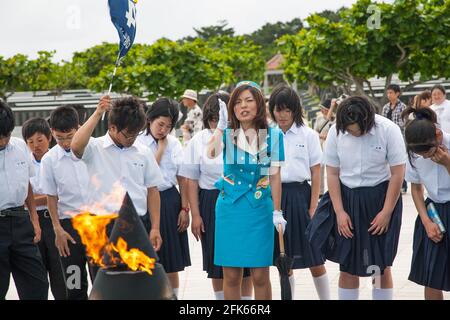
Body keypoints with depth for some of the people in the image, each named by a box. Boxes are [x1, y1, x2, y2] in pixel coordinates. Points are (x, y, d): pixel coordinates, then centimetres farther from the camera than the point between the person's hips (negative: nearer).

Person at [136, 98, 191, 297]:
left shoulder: (174, 144, 4)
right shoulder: (138, 143, -6)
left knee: (171, 264, 12)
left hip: (170, 202, 3)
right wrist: (161, 148, -9)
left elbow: (182, 178, 5)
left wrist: (185, 208, 1)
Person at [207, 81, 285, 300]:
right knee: (231, 275, 4)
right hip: (230, 207, 1)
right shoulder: (227, 134, 1)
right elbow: (211, 153, -21)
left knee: (260, 275, 1)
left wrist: (277, 211, -1)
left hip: (259, 208, 0)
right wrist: (221, 125, -20)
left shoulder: (272, 136, 1)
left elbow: (274, 176, 3)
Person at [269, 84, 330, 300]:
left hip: (300, 195, -2)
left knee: (315, 261, 2)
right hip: (275, 197, 2)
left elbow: (316, 173, 0)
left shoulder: (308, 135, 1)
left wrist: (313, 208, -7)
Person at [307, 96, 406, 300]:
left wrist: (386, 212, -11)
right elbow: (332, 174, 0)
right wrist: (339, 212, -5)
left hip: (380, 198, -2)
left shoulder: (388, 130, -13)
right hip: (346, 199, 2)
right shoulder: (336, 132, -7)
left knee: (381, 266, 4)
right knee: (347, 266, 5)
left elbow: (398, 174, -9)